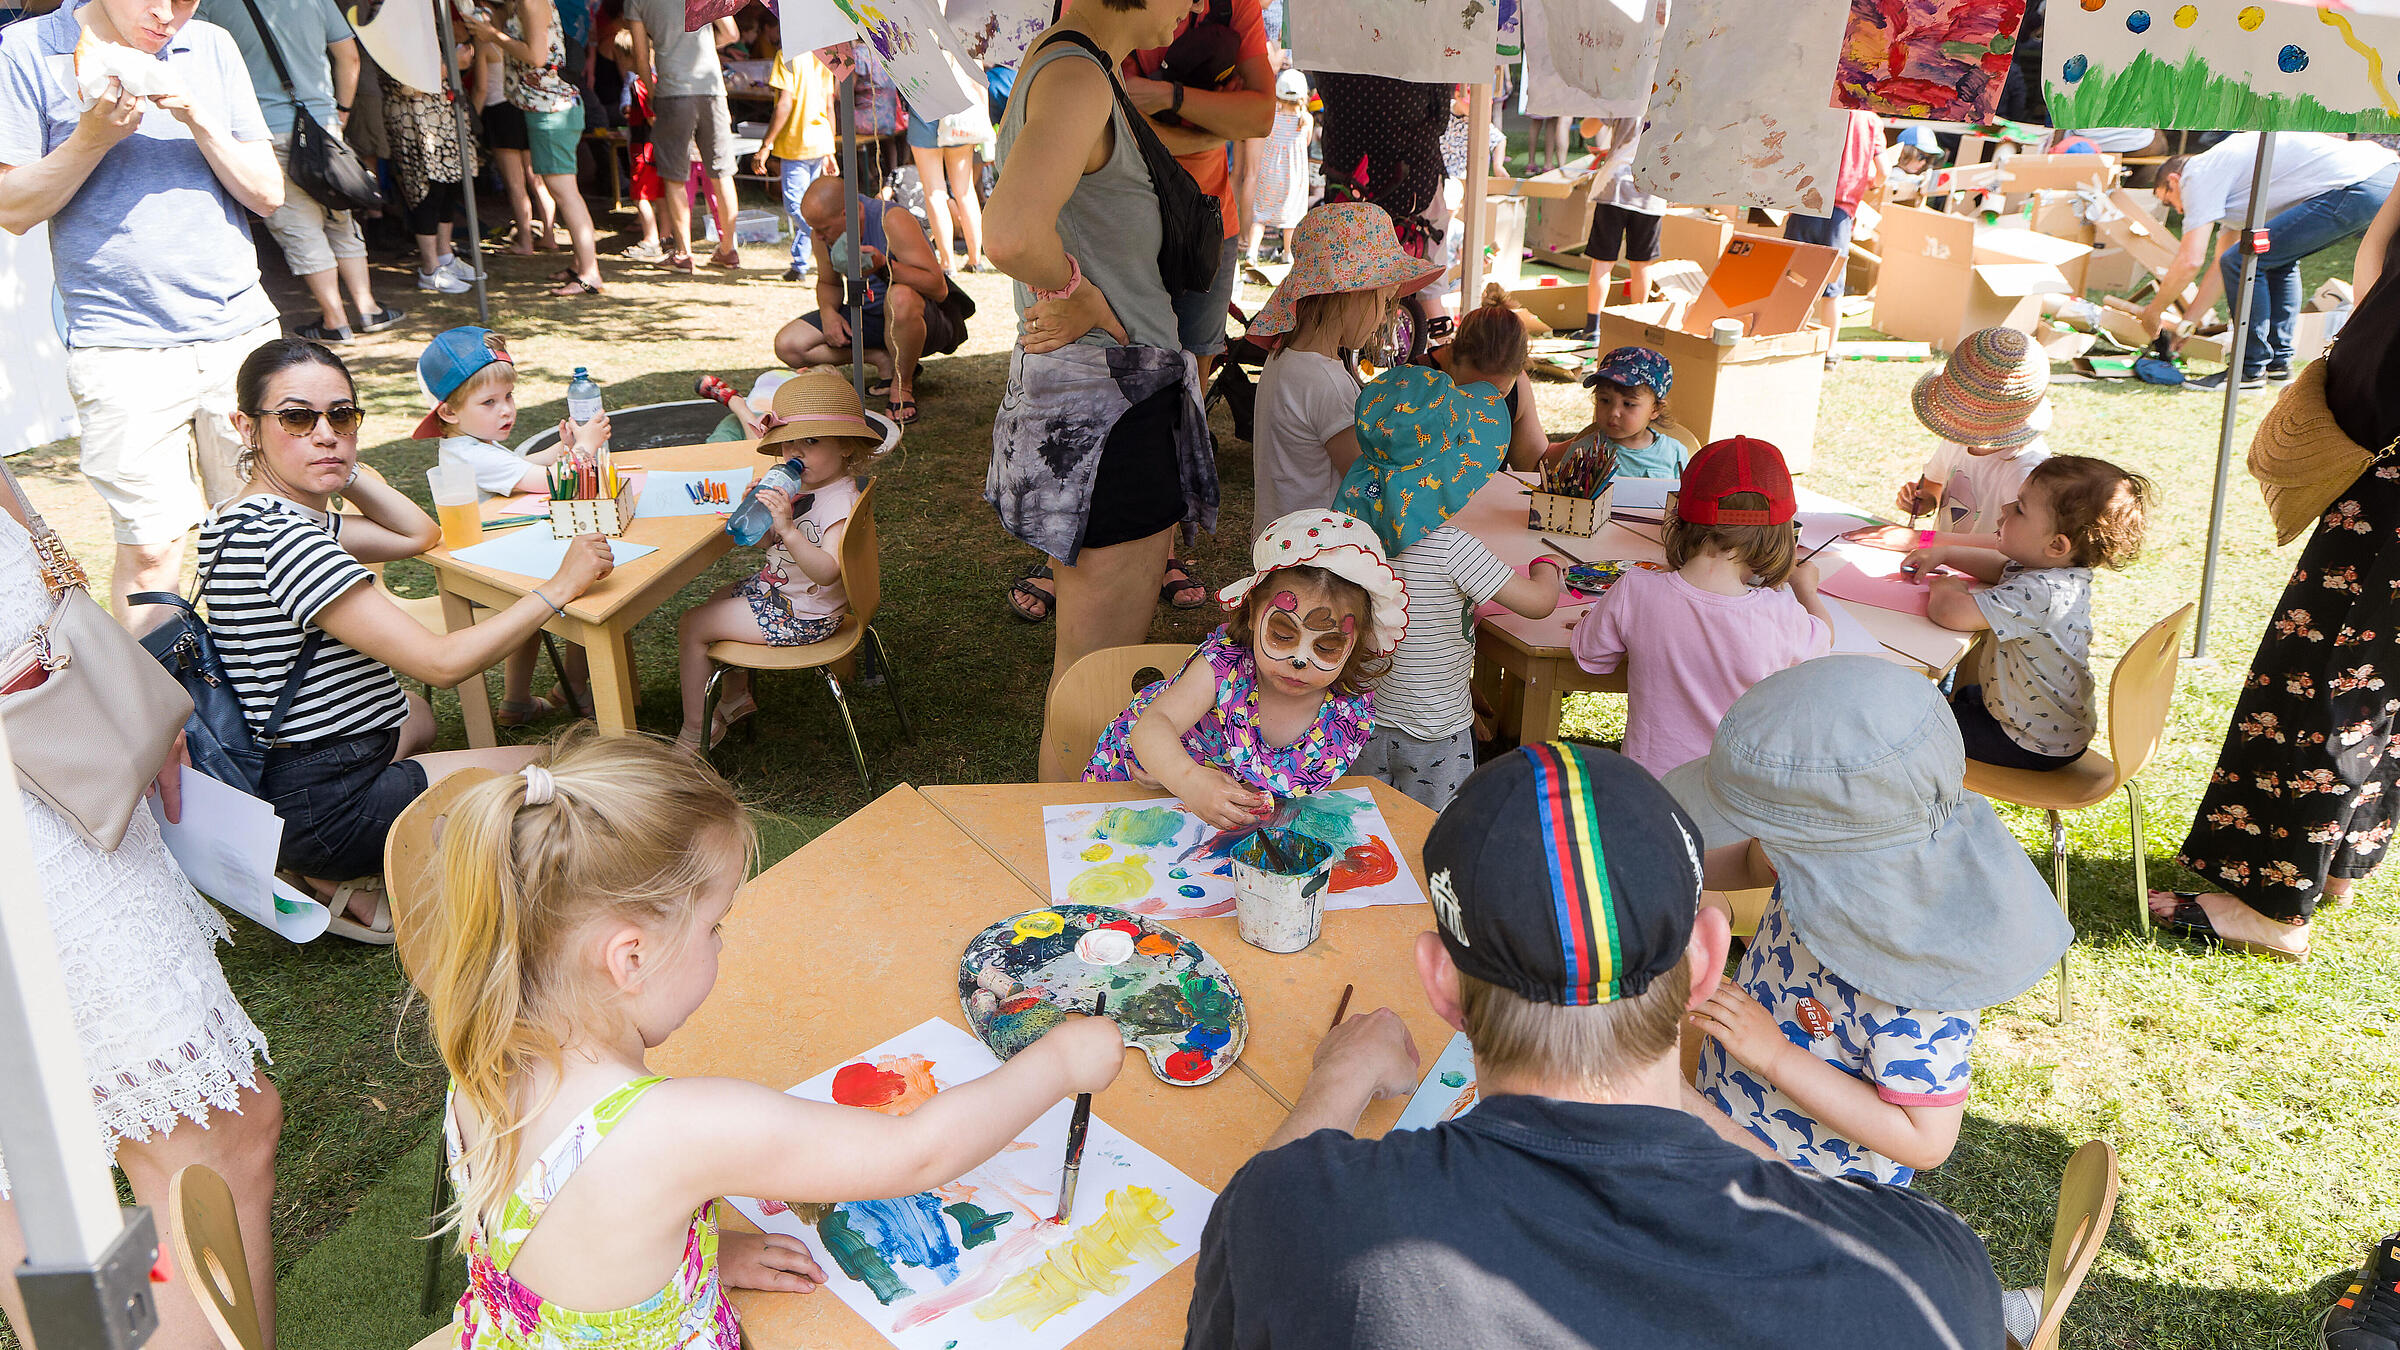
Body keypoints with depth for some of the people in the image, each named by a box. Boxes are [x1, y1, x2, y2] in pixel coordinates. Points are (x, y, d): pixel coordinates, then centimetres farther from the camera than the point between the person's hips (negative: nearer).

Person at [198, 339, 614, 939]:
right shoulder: (282, 537, -25)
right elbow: (442, 662, -27)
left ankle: (323, 865, 17)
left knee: (417, 713, 40)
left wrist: (345, 470, 5)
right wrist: (561, 586, -18)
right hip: (320, 808, -10)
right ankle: (344, 878, 3)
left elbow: (420, 534, 18)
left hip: (273, 784, 10)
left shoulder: (255, 518, 6)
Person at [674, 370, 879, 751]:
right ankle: (736, 698, 45)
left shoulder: (842, 502, -27)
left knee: (692, 626, -4)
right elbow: (778, 545, 10)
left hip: (801, 616, -10)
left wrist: (787, 527, -51)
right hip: (772, 586, 10)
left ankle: (693, 733, 10)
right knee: (716, 600, 33)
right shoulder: (801, 487, 1)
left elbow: (826, 571, -40)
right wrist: (759, 510, -10)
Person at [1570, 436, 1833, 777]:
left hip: (1650, 775, 2)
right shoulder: (1781, 617, -19)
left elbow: (1589, 655, 1)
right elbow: (1823, 638, 7)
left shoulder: (1634, 592, -19)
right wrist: (1806, 588, 29)